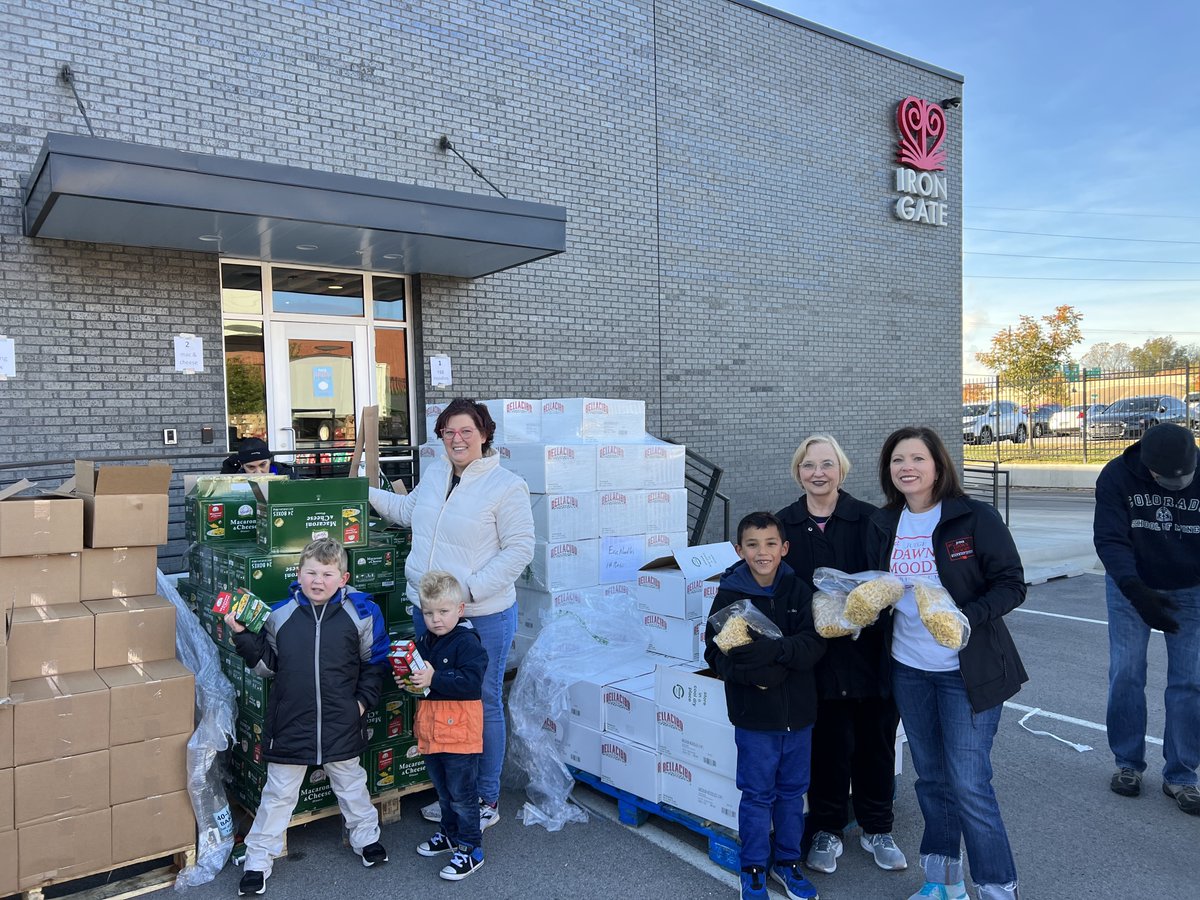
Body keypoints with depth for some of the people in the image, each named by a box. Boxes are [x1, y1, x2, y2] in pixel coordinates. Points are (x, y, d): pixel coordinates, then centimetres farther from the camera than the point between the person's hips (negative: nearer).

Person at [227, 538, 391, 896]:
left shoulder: (361, 613, -8)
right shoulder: (280, 615, -5)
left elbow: (375, 662, 1)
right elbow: (266, 664, 4)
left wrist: (363, 699, -5)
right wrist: (243, 635, -7)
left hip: (342, 725, 0)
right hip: (290, 724, 0)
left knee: (351, 785, 20)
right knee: (278, 794, 13)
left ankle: (366, 838, 42)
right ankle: (258, 860, 29)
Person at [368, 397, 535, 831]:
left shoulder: (506, 486, -15)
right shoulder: (434, 473, 6)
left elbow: (519, 549, -15)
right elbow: (409, 509, 26)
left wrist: (471, 589, -20)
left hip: (483, 616, -7)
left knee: (483, 705, 8)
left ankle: (487, 799, 26)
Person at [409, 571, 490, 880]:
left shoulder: (468, 643, -17)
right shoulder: (424, 642, 8)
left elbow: (471, 681, -27)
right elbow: (418, 673, 20)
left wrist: (434, 679, -30)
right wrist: (408, 679, -2)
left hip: (459, 731, -8)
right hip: (431, 730, 8)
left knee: (462, 793, 3)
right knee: (443, 789, 23)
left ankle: (470, 848, 15)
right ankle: (450, 833, 40)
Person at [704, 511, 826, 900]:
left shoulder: (799, 591, -2)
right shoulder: (729, 595, -9)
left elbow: (814, 644, -11)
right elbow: (715, 653, -9)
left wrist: (772, 650, -27)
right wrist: (753, 674, -26)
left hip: (798, 710, 3)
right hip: (753, 713, -3)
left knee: (792, 791, 17)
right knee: (757, 794, 9)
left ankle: (787, 860, 36)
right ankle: (754, 868, 28)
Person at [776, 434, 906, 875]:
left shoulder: (870, 520, -3)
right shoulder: (783, 524, 1)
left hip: (871, 652, 0)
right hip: (818, 655, 0)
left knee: (876, 743, 13)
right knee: (828, 744, 6)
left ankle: (876, 829, 33)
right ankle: (826, 831, 27)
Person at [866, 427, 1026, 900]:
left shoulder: (975, 517, -11)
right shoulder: (883, 525, 4)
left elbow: (1011, 584, -11)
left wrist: (965, 619, -26)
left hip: (967, 670, -5)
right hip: (908, 669, 5)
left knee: (969, 784, -3)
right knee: (931, 777, 16)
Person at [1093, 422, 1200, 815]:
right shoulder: (1117, 477, -19)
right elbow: (1110, 541, -22)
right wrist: (1137, 593, -35)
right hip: (1131, 587, -1)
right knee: (1126, 674, 0)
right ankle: (1128, 763, 16)